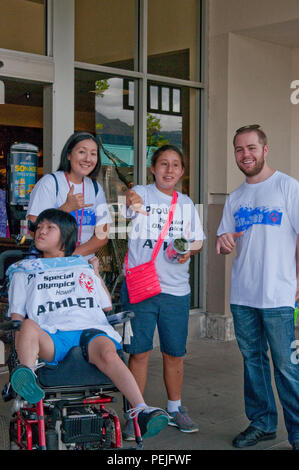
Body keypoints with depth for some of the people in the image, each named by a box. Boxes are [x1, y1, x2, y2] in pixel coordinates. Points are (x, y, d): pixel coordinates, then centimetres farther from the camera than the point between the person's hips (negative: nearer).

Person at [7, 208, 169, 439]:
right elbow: (17, 317, 19)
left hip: (90, 328, 0)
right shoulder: (24, 272, 28)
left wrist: (96, 274, 33)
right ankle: (27, 380, -57)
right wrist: (23, 343, -2)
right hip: (51, 336, 0)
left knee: (108, 354, -35)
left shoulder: (84, 266, 30)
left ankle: (140, 410, -46)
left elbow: (107, 305, 30)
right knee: (29, 325, -36)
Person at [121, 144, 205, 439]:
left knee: (174, 354, 12)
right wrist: (132, 201, -49)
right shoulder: (142, 194, -1)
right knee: (139, 353, 1)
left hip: (176, 289, 4)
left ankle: (175, 409, 31)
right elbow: (132, 198, -25)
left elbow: (198, 240, 19)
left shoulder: (186, 203, 12)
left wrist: (189, 251, -4)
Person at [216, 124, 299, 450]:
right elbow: (224, 244, 19)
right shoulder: (235, 198, 15)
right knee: (253, 360, 13)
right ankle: (262, 423, 26)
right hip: (242, 296, 6)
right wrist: (223, 242, -6)